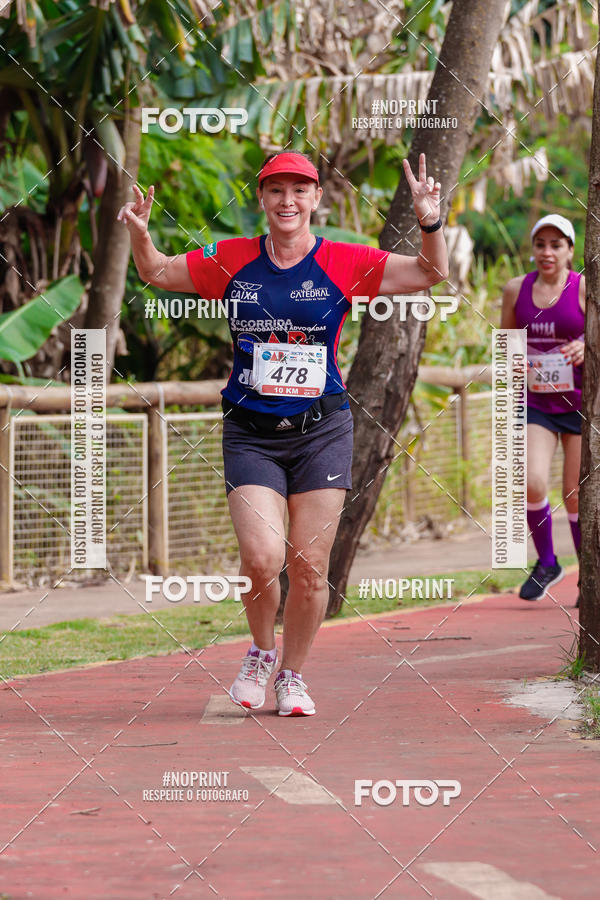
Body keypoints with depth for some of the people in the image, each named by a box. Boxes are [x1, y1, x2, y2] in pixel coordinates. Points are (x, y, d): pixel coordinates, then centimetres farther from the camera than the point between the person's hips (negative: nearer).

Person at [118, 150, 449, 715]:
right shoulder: (231, 261, 3)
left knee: (309, 566, 0)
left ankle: (292, 676, 22)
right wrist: (139, 233, -5)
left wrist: (430, 223, -17)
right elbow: (157, 273, 15)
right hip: (250, 432, 0)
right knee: (262, 556, -15)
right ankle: (260, 652, 14)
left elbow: (431, 273, 1)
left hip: (321, 429, 0)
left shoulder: (344, 263, -1)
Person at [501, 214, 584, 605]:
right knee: (532, 482, -17)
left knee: (576, 495, 0)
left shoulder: (584, 288, -7)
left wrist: (586, 346, -25)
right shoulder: (516, 290, 4)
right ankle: (547, 563, 7)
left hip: (580, 402, -2)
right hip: (536, 401, 2)